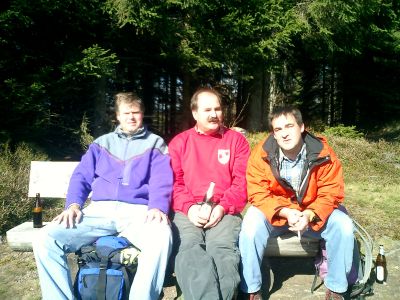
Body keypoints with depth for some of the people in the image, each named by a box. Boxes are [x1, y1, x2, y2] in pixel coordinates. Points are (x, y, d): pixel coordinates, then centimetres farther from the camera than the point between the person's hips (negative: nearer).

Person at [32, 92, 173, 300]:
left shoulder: (155, 144, 15)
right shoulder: (102, 143, 24)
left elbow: (162, 182, 2)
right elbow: (81, 176, 16)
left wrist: (157, 207, -19)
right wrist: (74, 204, -4)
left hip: (137, 211, -3)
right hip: (99, 210, 3)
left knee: (161, 237, -37)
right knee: (45, 240, -19)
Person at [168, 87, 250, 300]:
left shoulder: (236, 140, 14)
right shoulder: (179, 142, 16)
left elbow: (242, 182, 5)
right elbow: (173, 182, 8)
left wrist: (222, 207, -11)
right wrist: (189, 208, -11)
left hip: (224, 211, 0)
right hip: (188, 212, 0)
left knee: (223, 249, -31)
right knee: (189, 249, -30)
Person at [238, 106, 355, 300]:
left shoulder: (322, 154, -16)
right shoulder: (262, 154, -18)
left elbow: (331, 194, -13)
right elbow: (258, 194, -17)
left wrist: (309, 215, -30)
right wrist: (285, 213, -30)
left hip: (312, 213, 2)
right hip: (274, 212, -1)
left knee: (343, 226, -20)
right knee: (251, 226, -30)